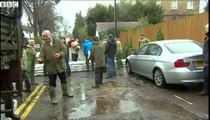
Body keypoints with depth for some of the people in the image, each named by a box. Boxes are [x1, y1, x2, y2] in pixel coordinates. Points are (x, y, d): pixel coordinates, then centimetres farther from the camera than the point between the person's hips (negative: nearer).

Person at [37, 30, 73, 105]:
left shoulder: (58, 42, -4)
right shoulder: (43, 46, -6)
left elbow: (64, 50, -8)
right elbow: (42, 56, -11)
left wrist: (60, 54, -28)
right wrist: (40, 59, -35)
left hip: (60, 65, 2)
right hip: (51, 67, -2)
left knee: (63, 80, 19)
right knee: (52, 83, 2)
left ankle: (65, 92, 40)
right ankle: (53, 98, 17)